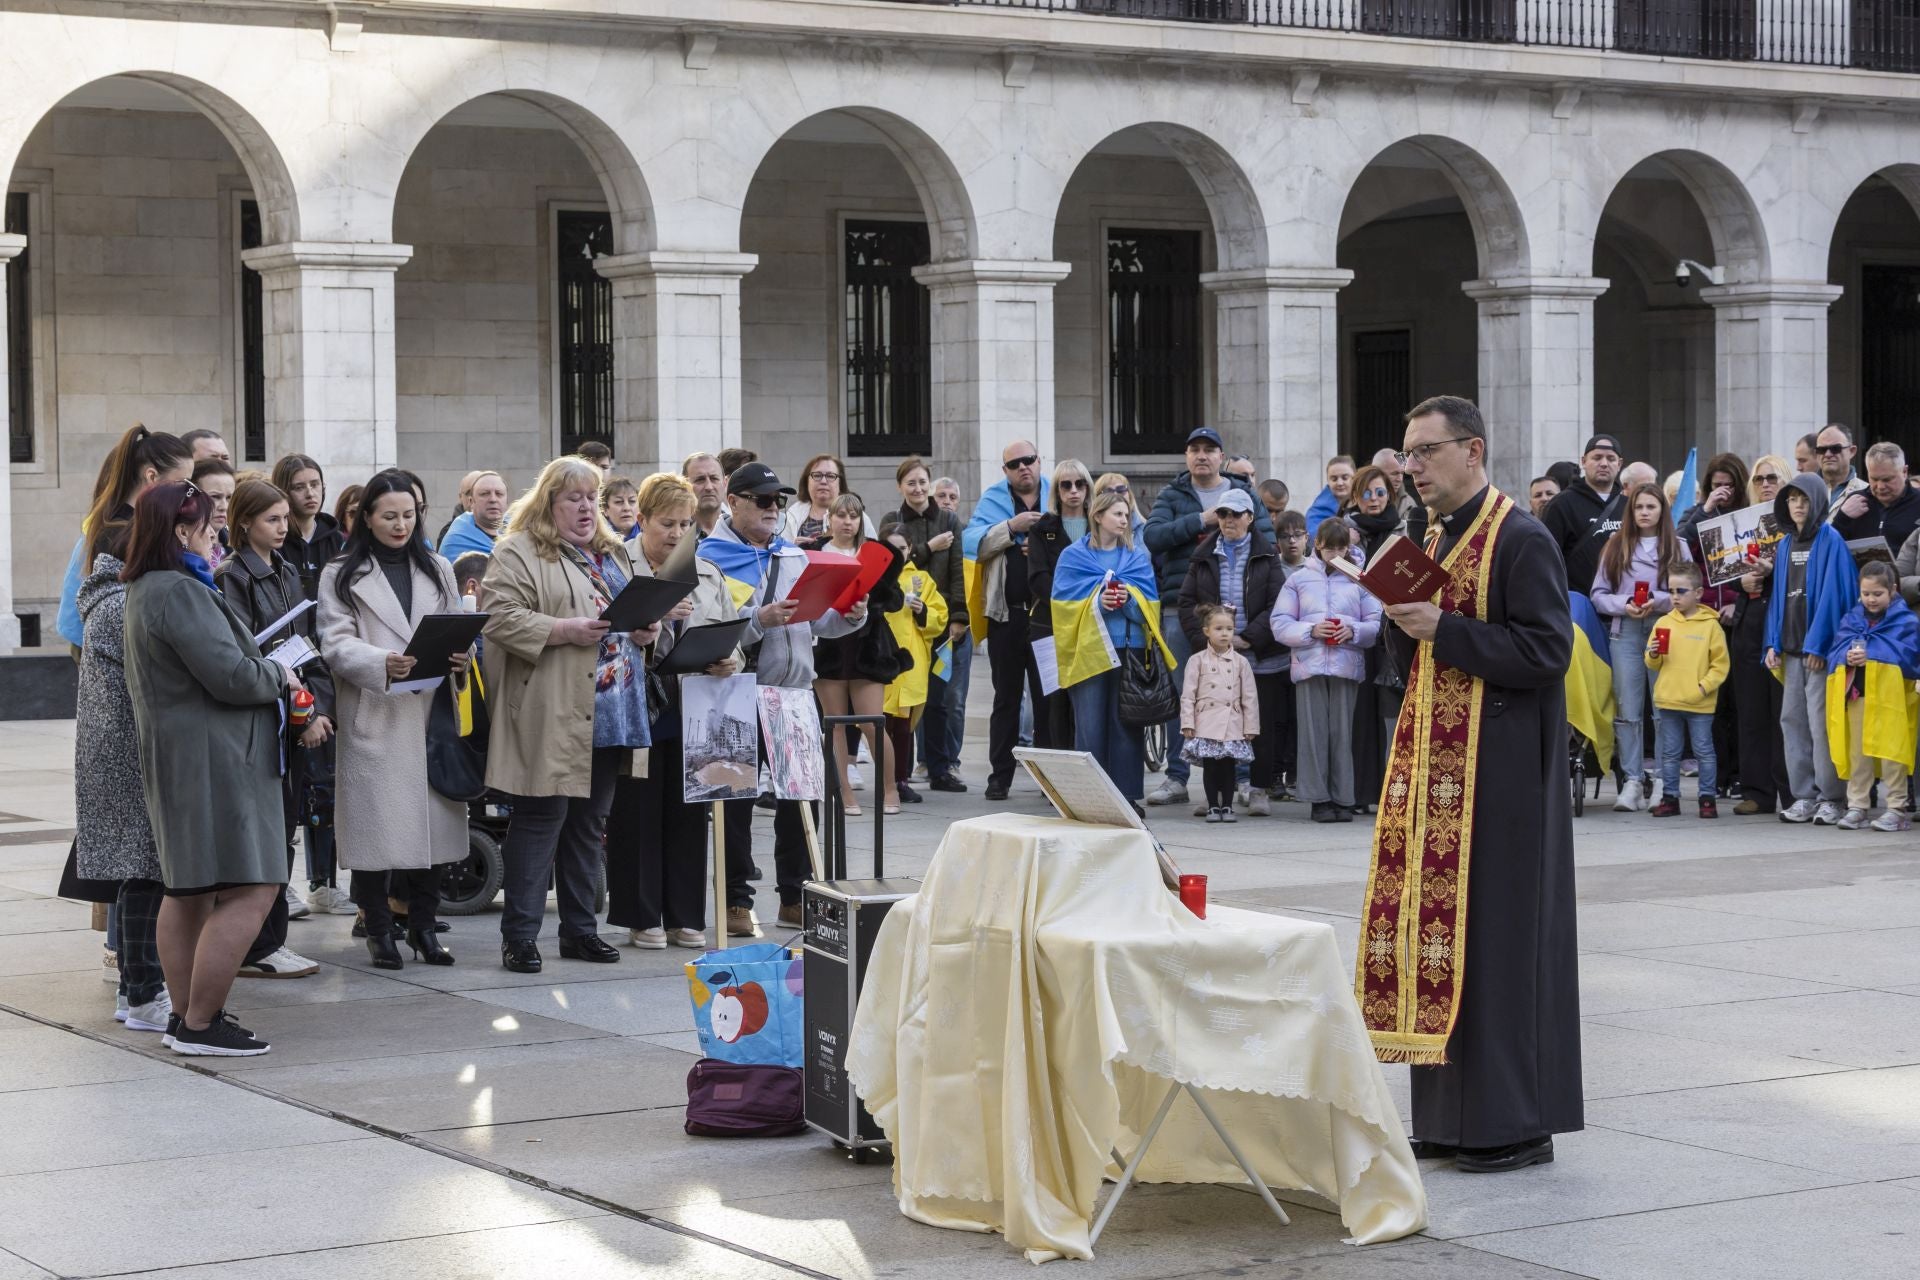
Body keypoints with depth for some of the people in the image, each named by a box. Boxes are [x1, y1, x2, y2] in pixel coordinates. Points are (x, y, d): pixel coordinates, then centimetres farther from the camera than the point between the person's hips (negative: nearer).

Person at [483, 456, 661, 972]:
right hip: (550, 716, -7)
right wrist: (564, 631, -22)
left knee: (589, 823, 12)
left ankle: (580, 929, 20)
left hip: (609, 714, 8)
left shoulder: (612, 554, 21)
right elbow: (501, 619, -15)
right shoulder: (517, 554, -5)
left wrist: (644, 630, 7)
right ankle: (519, 935, -2)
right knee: (542, 818, -7)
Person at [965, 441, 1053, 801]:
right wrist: (1012, 526, -18)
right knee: (1007, 697, 8)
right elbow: (971, 542, -7)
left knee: (1049, 696, 4)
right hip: (1007, 613, 0)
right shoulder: (993, 499, 5)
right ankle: (1000, 776, 12)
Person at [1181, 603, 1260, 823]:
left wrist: (1251, 727, 3)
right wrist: (1187, 723, -5)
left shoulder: (1240, 662, 7)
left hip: (1233, 725, 1)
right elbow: (1188, 695, 2)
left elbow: (1249, 697, 8)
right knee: (1210, 766, 1)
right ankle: (1213, 807, 9)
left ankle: (1227, 806, 11)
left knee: (1228, 765, 3)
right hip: (1206, 724, -1)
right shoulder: (1197, 660, 3)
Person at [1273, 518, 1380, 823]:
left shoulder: (1359, 581, 12)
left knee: (1343, 732, -1)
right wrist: (1311, 631, -11)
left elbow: (1376, 623, 7)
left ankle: (1342, 798, 5)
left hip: (1348, 665, 0)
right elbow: (1280, 624, 4)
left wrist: (1353, 631, -12)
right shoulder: (1298, 579, 11)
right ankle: (1318, 798, 3)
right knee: (1314, 732, -1)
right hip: (1309, 664, 0)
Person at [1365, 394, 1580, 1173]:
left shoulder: (1521, 541, -10)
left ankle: (1517, 1121, 2)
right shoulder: (1434, 540, 16)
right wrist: (1405, 622, 1)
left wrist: (1443, 629, -19)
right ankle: (1452, 1116, 14)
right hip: (1432, 764, 8)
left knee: (1498, 931, -5)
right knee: (1431, 922, 7)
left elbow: (1548, 649, -18)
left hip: (1501, 772, -8)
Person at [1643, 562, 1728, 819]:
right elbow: (1652, 663, 11)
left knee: (1704, 751, 3)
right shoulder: (1664, 623, 7)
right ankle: (1669, 798, 16)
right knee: (1670, 752, 9)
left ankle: (1708, 798, 10)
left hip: (1699, 702, -3)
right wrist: (1653, 655, -10)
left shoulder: (1710, 624, -2)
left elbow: (1720, 664, -3)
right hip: (1668, 700, 3)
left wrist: (1704, 686, -12)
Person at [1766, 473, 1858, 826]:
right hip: (1792, 647, 7)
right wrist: (1773, 643, 6)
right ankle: (1804, 796, 10)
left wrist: (1817, 644, -16)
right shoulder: (1784, 545, 15)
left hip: (1821, 646, -7)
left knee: (1821, 722, -8)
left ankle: (1831, 798, -3)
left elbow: (1832, 593, -11)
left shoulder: (1831, 541, -5)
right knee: (1793, 720, 5)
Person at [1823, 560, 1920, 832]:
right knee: (1857, 753, 7)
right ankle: (1857, 807, 12)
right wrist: (1847, 656, -14)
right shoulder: (1851, 619, 14)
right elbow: (1834, 652, 10)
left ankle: (1896, 809, 0)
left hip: (1889, 696, -4)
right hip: (1856, 693, 4)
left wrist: (1871, 655, -19)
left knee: (1890, 753, -5)